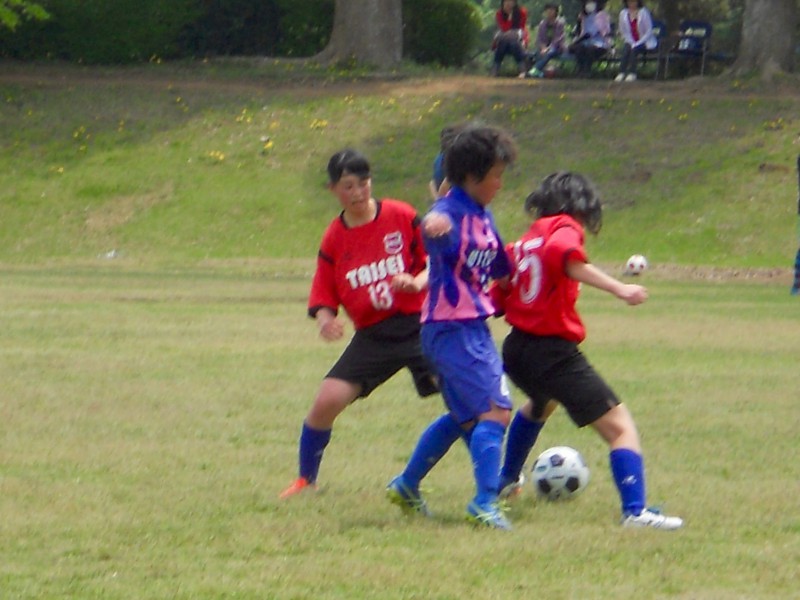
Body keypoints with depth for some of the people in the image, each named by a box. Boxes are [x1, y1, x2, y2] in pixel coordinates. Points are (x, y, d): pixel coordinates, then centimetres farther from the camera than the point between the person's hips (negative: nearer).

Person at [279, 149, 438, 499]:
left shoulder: (401, 217, -2)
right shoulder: (334, 240, 5)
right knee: (327, 401, -11)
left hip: (418, 325, -2)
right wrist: (325, 319, -13)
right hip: (372, 335, 2)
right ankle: (306, 480, 11)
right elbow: (323, 296, 9)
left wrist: (417, 282, -20)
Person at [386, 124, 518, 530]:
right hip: (452, 328, -10)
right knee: (495, 411, -15)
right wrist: (435, 226, -64)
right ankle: (484, 504, -15)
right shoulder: (452, 212, -16)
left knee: (464, 416, 21)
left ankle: (406, 487, 34)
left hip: (472, 327, 10)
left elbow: (499, 268, 27)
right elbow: (435, 226, -42)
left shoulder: (483, 217, 13)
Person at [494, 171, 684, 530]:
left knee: (540, 404, 41)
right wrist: (617, 288, -35)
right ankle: (634, 510, -27)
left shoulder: (521, 243, 15)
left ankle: (506, 480, 54)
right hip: (556, 352, -8)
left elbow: (498, 298, 12)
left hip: (516, 349, 8)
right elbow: (562, 254, -30)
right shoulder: (565, 228, -6)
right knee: (620, 427, -9)